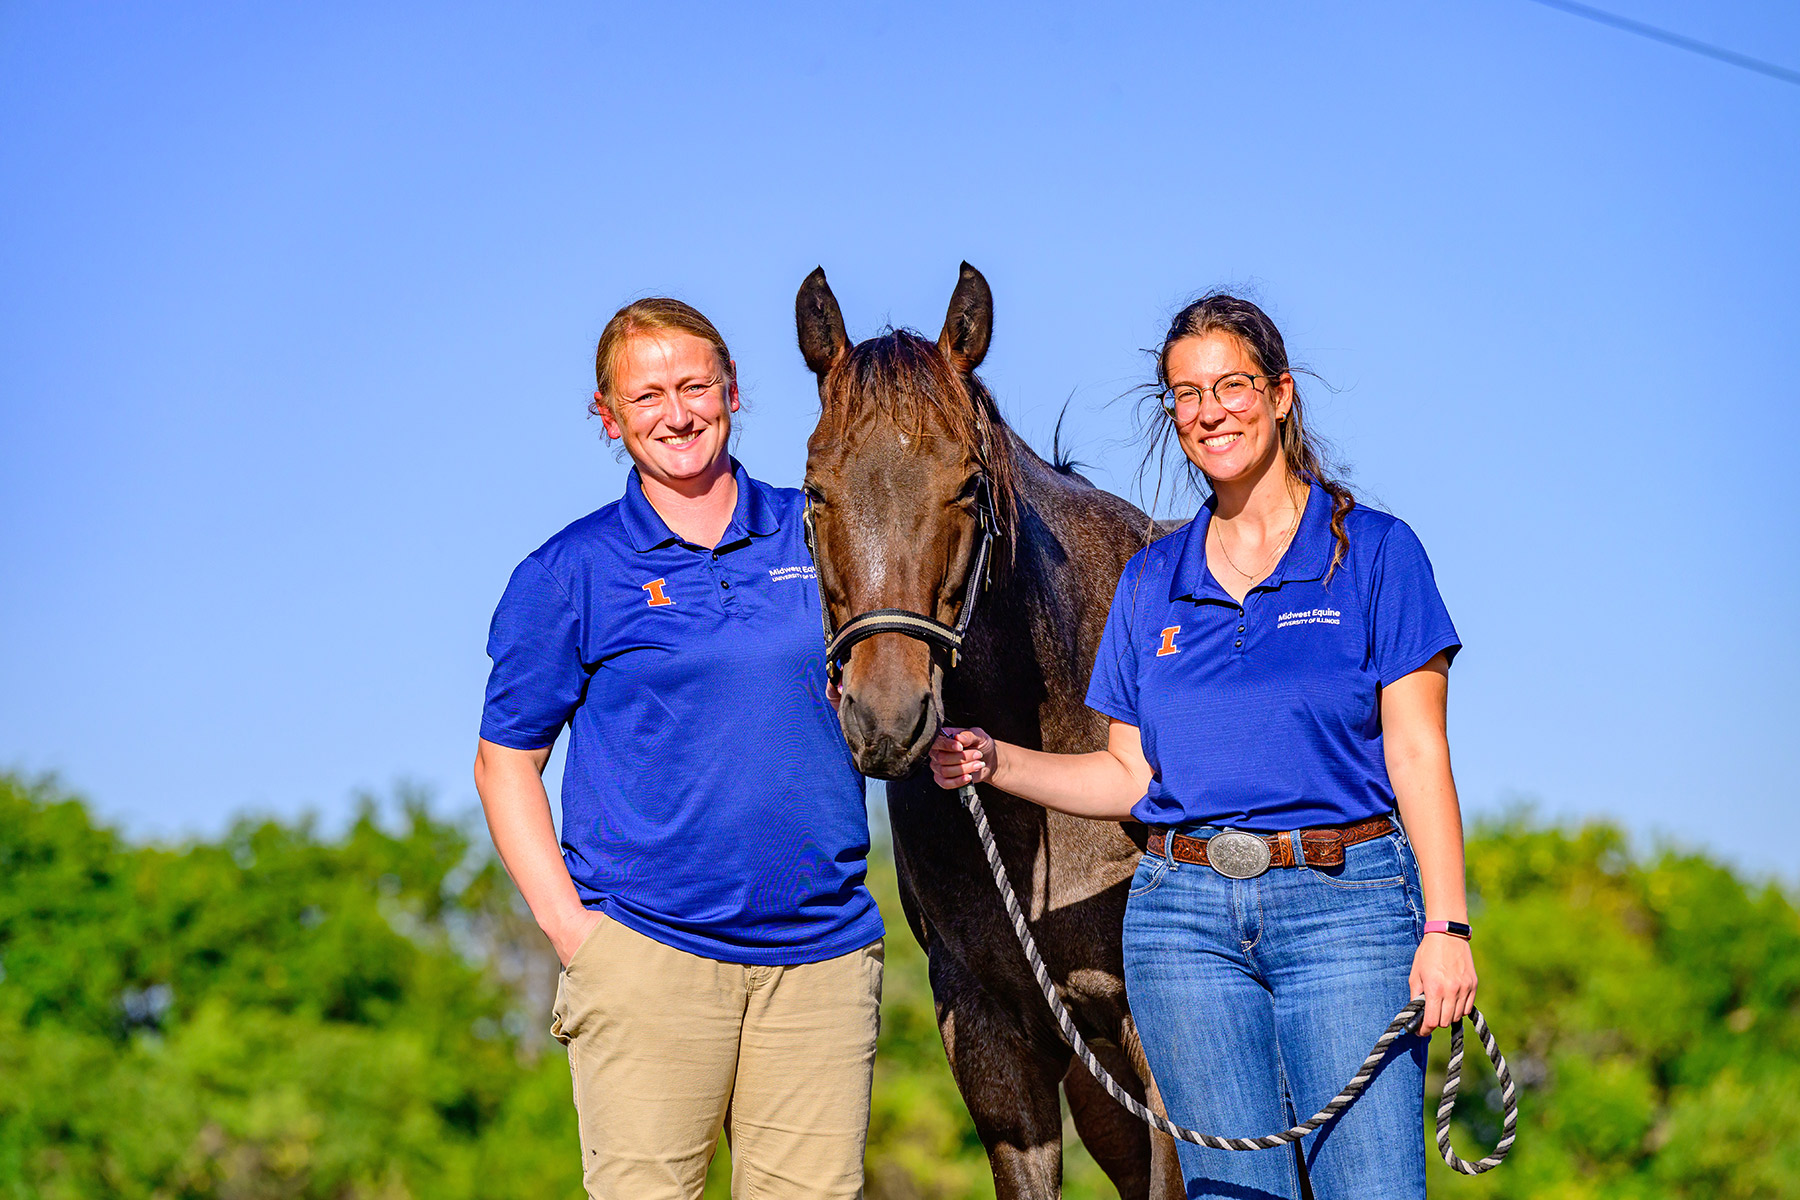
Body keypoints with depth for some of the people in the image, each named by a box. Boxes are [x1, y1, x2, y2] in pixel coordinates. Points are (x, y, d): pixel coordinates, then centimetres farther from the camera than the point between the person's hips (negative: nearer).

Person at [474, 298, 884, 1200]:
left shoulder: (818, 535, 11)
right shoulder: (570, 573, 3)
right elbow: (504, 761, 5)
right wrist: (567, 923, -5)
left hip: (820, 954, 3)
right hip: (647, 952, -3)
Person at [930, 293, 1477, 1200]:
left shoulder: (1374, 552, 2)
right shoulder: (1152, 581, 13)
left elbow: (1417, 752, -2)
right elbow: (1130, 774, 15)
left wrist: (1445, 926, -10)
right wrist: (998, 764, -1)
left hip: (1344, 904, -3)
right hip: (1184, 912, 4)